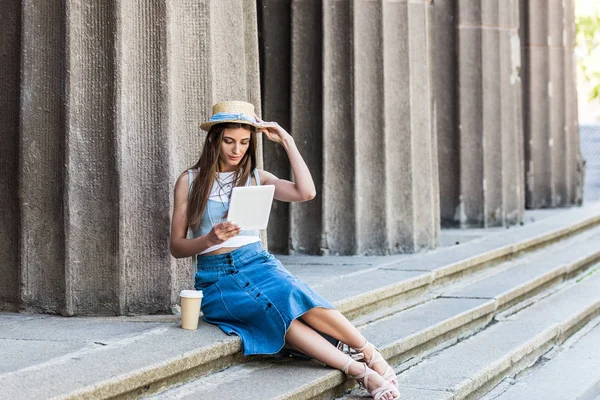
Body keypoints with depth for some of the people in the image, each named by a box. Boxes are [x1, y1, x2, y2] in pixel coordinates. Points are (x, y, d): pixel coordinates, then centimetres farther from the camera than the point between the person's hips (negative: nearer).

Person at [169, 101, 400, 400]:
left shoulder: (257, 178, 13)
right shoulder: (190, 181, 6)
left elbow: (306, 192, -5)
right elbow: (176, 247, 4)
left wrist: (286, 141, -1)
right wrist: (210, 239, -16)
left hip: (257, 264, 3)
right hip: (216, 278, -2)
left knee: (297, 300, -34)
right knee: (275, 311, -33)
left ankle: (369, 354, -31)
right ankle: (359, 370, -39)